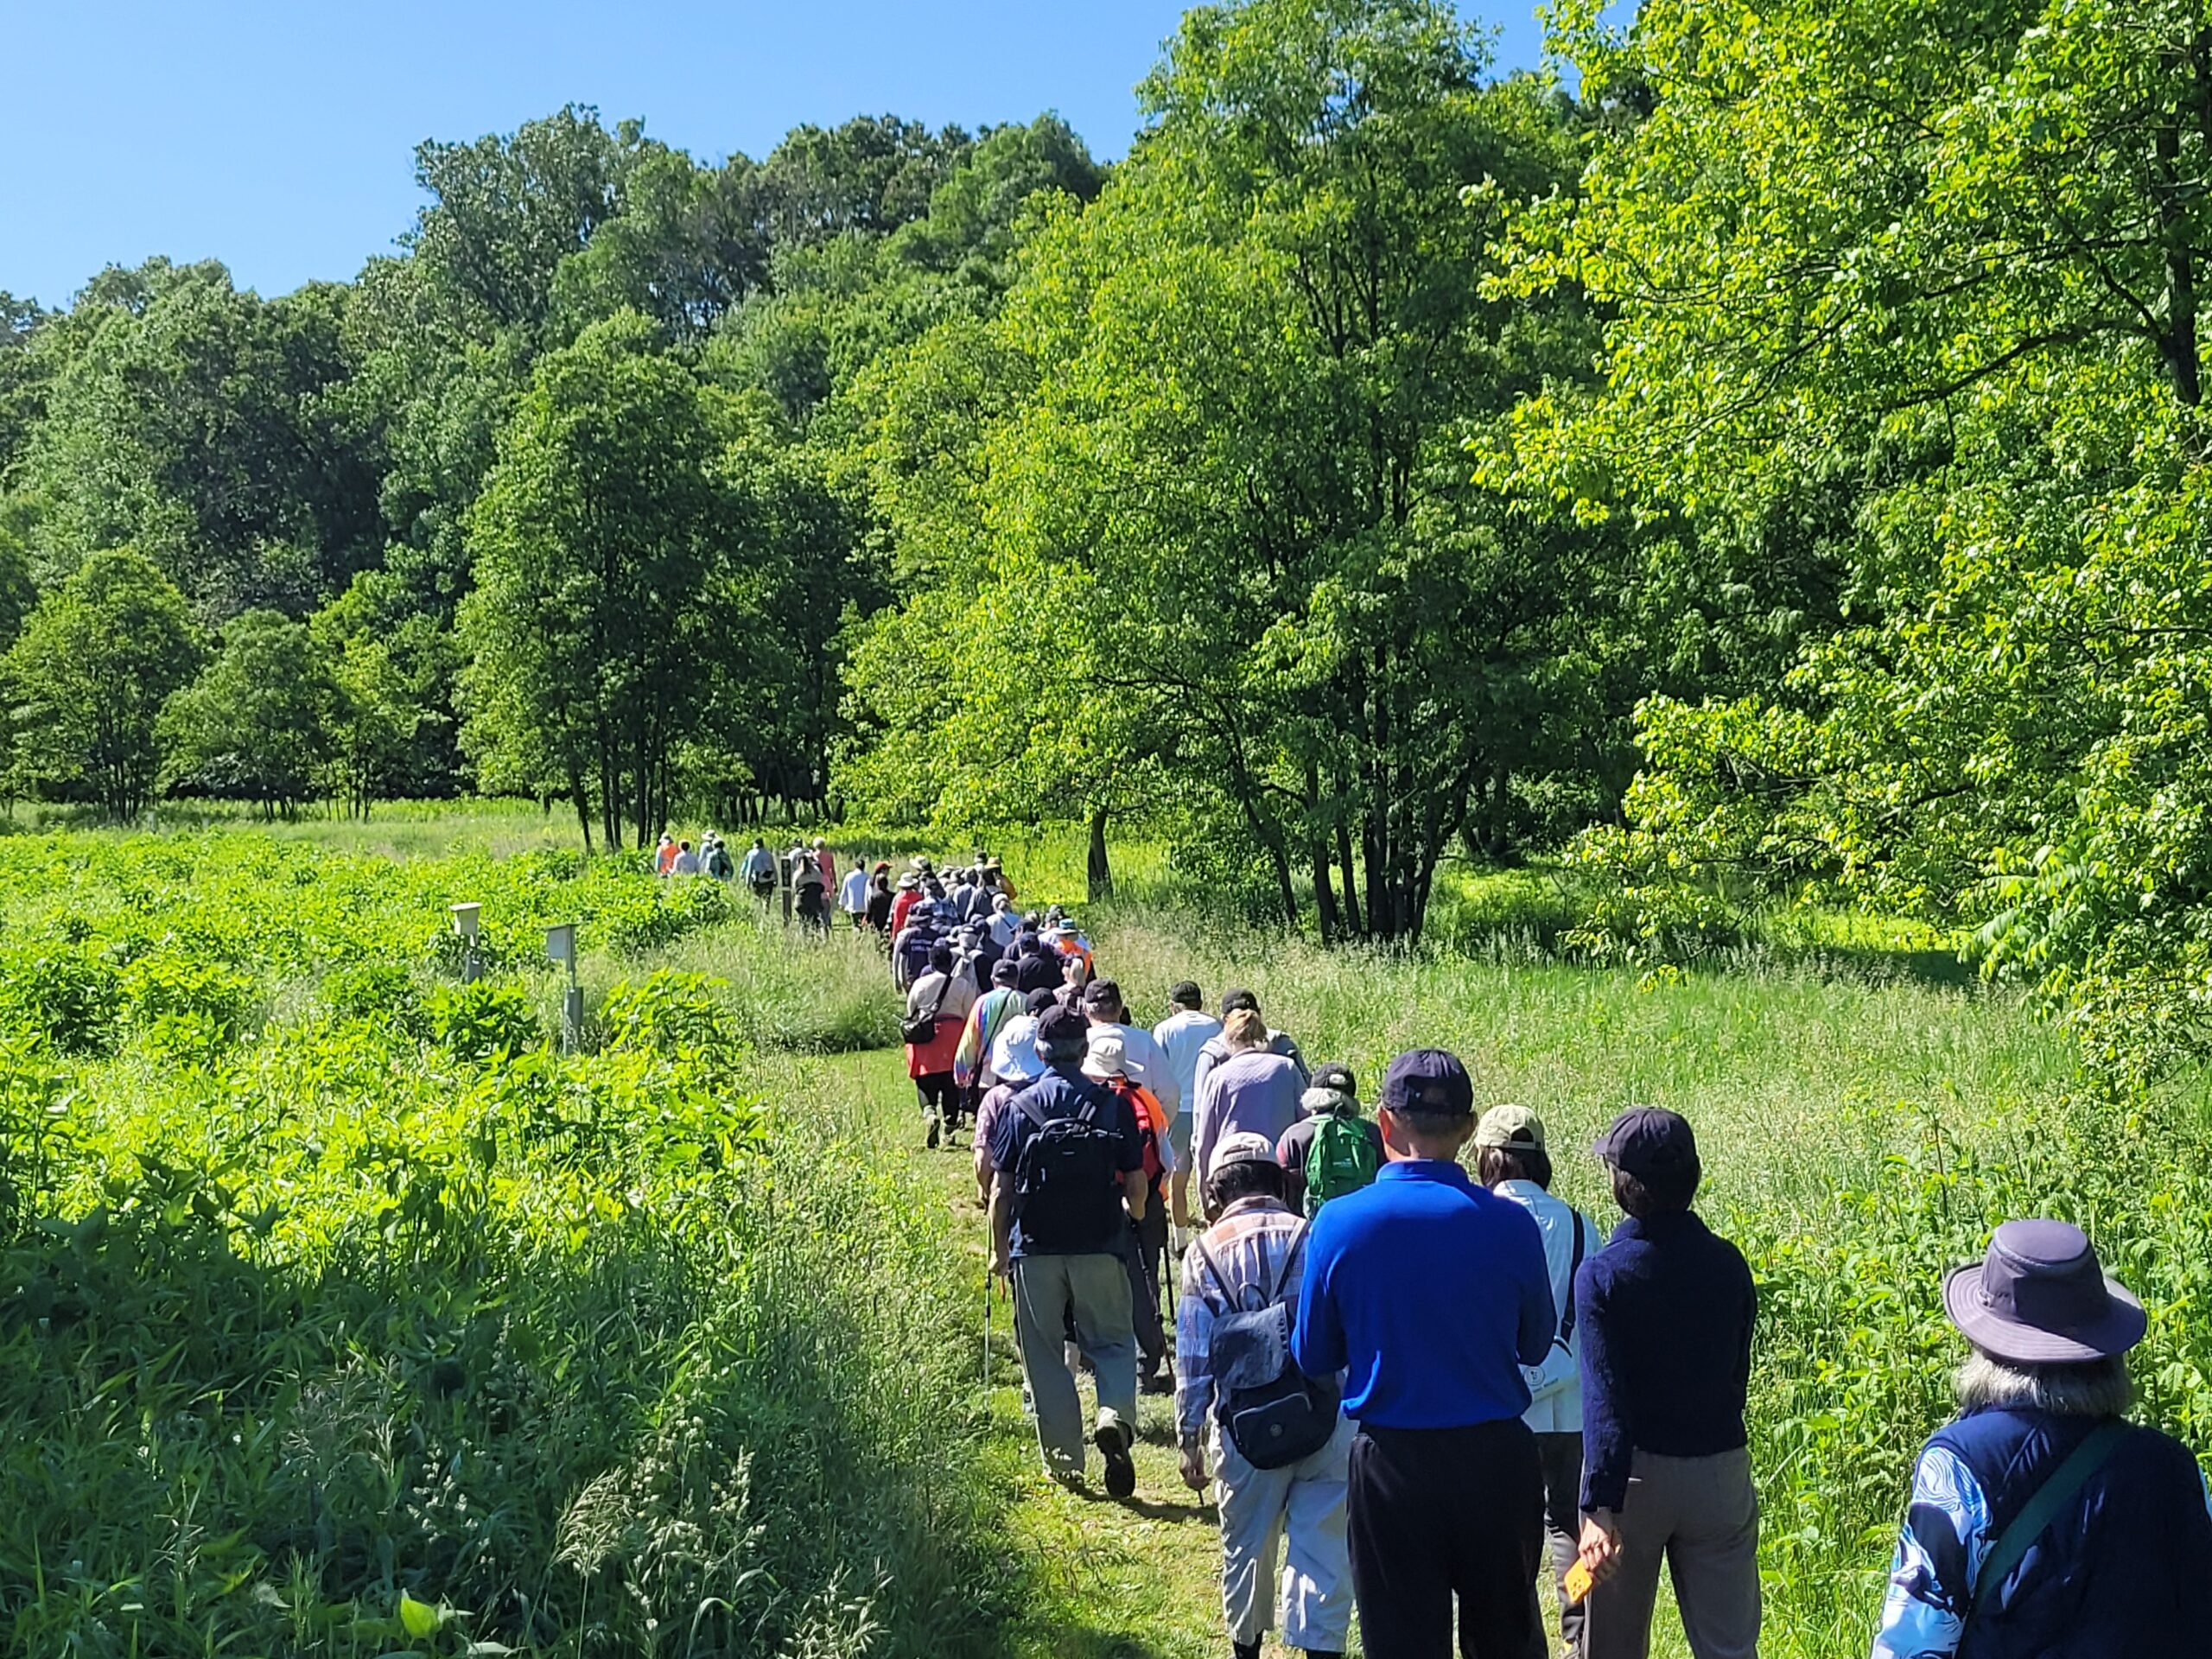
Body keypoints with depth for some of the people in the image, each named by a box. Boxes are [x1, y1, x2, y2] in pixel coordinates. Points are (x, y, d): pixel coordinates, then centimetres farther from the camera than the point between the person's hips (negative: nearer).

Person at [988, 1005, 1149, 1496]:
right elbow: (1136, 1183, 0)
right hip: (1099, 1248, 0)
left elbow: (1002, 1187, -3)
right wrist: (1132, 1214, 22)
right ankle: (1115, 1416, -11)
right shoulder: (1113, 1106, -3)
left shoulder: (1018, 1107, -4)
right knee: (1112, 1342, 14)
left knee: (1045, 1354, 11)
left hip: (1035, 1250, 0)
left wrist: (1000, 1249, 8)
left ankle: (1064, 1460, 16)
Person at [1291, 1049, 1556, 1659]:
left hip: (1392, 1464, -1)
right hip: (1496, 1459, 1)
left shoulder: (1339, 1222, -13)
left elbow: (1312, 1357, -2)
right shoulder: (1510, 1223, -11)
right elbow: (1536, 1345, 5)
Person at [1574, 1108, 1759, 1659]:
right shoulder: (1728, 1263, -1)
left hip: (1638, 1474, -3)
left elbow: (1604, 1400, -21)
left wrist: (1600, 1510, -23)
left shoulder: (1602, 1274, -15)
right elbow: (1738, 1373, 8)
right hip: (1721, 1471, 4)